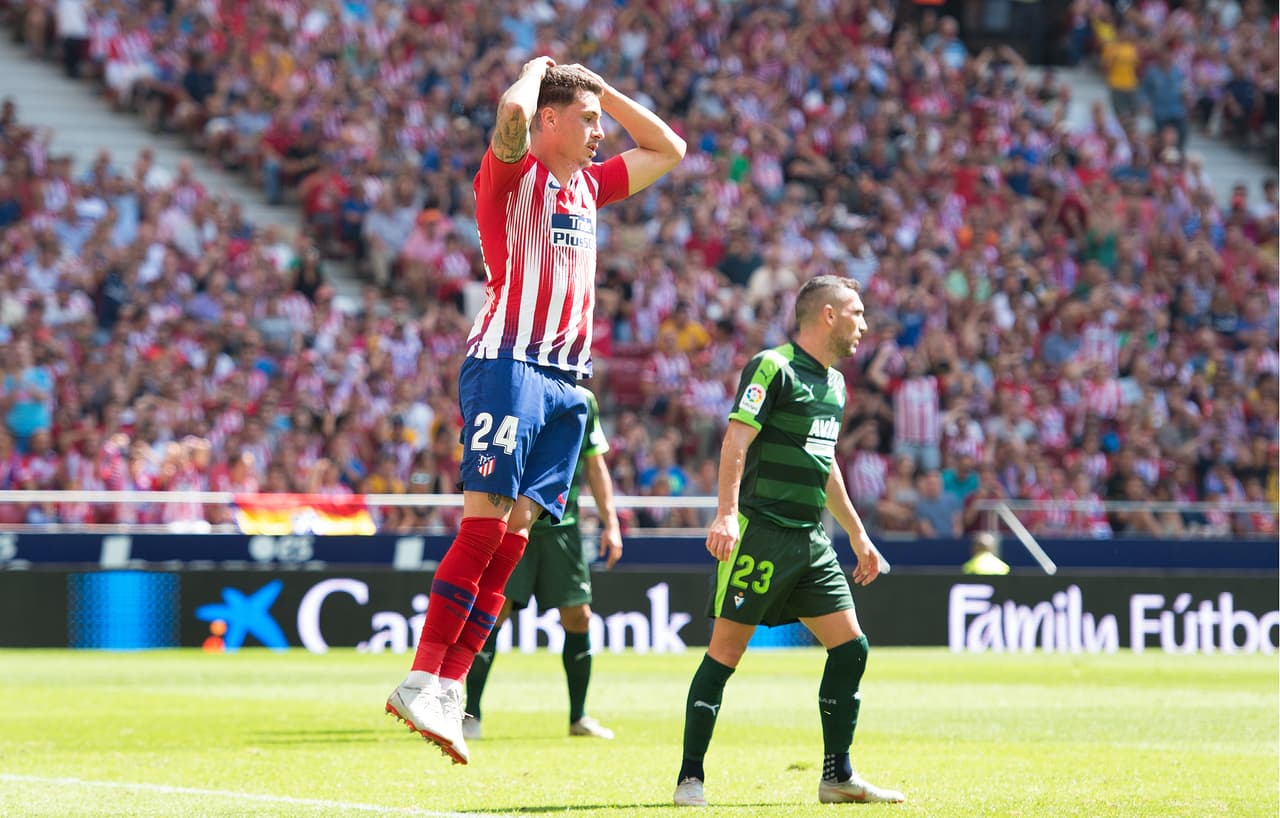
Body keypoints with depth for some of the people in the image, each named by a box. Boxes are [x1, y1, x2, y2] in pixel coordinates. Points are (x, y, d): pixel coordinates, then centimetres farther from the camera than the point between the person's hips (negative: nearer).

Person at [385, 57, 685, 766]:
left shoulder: (588, 186, 22)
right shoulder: (513, 174, 0)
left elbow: (668, 150, 34)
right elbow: (512, 111, -22)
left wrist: (603, 90, 24)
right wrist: (539, 69, 0)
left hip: (565, 380, 8)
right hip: (508, 363, -7)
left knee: (511, 537, 0)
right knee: (484, 525, -16)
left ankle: (446, 691, -2)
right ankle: (421, 682, -17)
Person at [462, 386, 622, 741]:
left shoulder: (583, 402, 8)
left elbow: (595, 466, 14)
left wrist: (610, 523, 8)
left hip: (562, 525, 4)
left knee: (578, 618, 3)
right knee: (492, 612, -12)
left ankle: (579, 717, 18)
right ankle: (470, 715, -6)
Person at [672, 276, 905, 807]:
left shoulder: (834, 383, 17)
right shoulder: (773, 367, -9)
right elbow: (736, 439, -19)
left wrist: (857, 534, 31)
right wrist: (727, 513, -31)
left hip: (811, 540, 8)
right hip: (760, 532, -8)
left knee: (850, 647, 2)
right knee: (726, 652, -6)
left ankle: (838, 776, 10)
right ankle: (690, 779, 0)